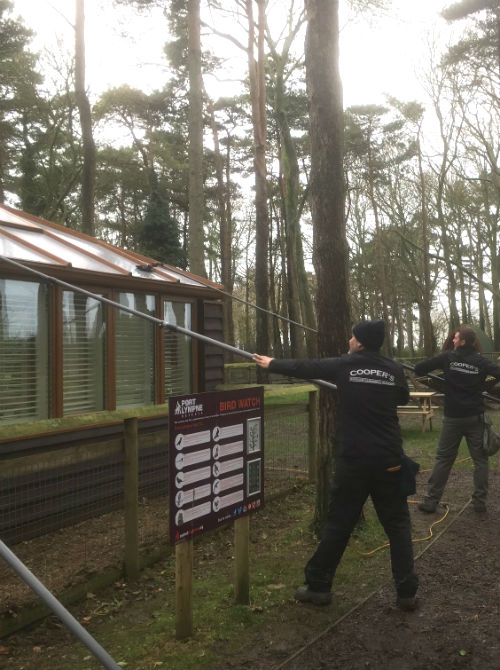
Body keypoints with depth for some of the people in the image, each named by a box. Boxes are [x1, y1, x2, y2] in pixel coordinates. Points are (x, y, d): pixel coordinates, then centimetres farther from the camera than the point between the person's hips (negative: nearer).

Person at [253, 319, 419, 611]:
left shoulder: (343, 365, -2)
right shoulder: (394, 369, 0)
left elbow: (303, 368, 10)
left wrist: (271, 364, 25)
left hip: (354, 460, -1)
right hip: (389, 461, 1)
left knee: (338, 524, 10)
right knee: (398, 525, 12)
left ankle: (318, 587, 20)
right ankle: (407, 592, 13)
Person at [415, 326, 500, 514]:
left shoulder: (447, 357, -6)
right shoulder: (481, 362, -4)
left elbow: (419, 369, -7)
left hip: (452, 418, 0)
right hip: (475, 418, 0)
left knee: (443, 459, 8)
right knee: (480, 459, 12)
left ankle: (430, 501, 11)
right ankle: (480, 502, 13)